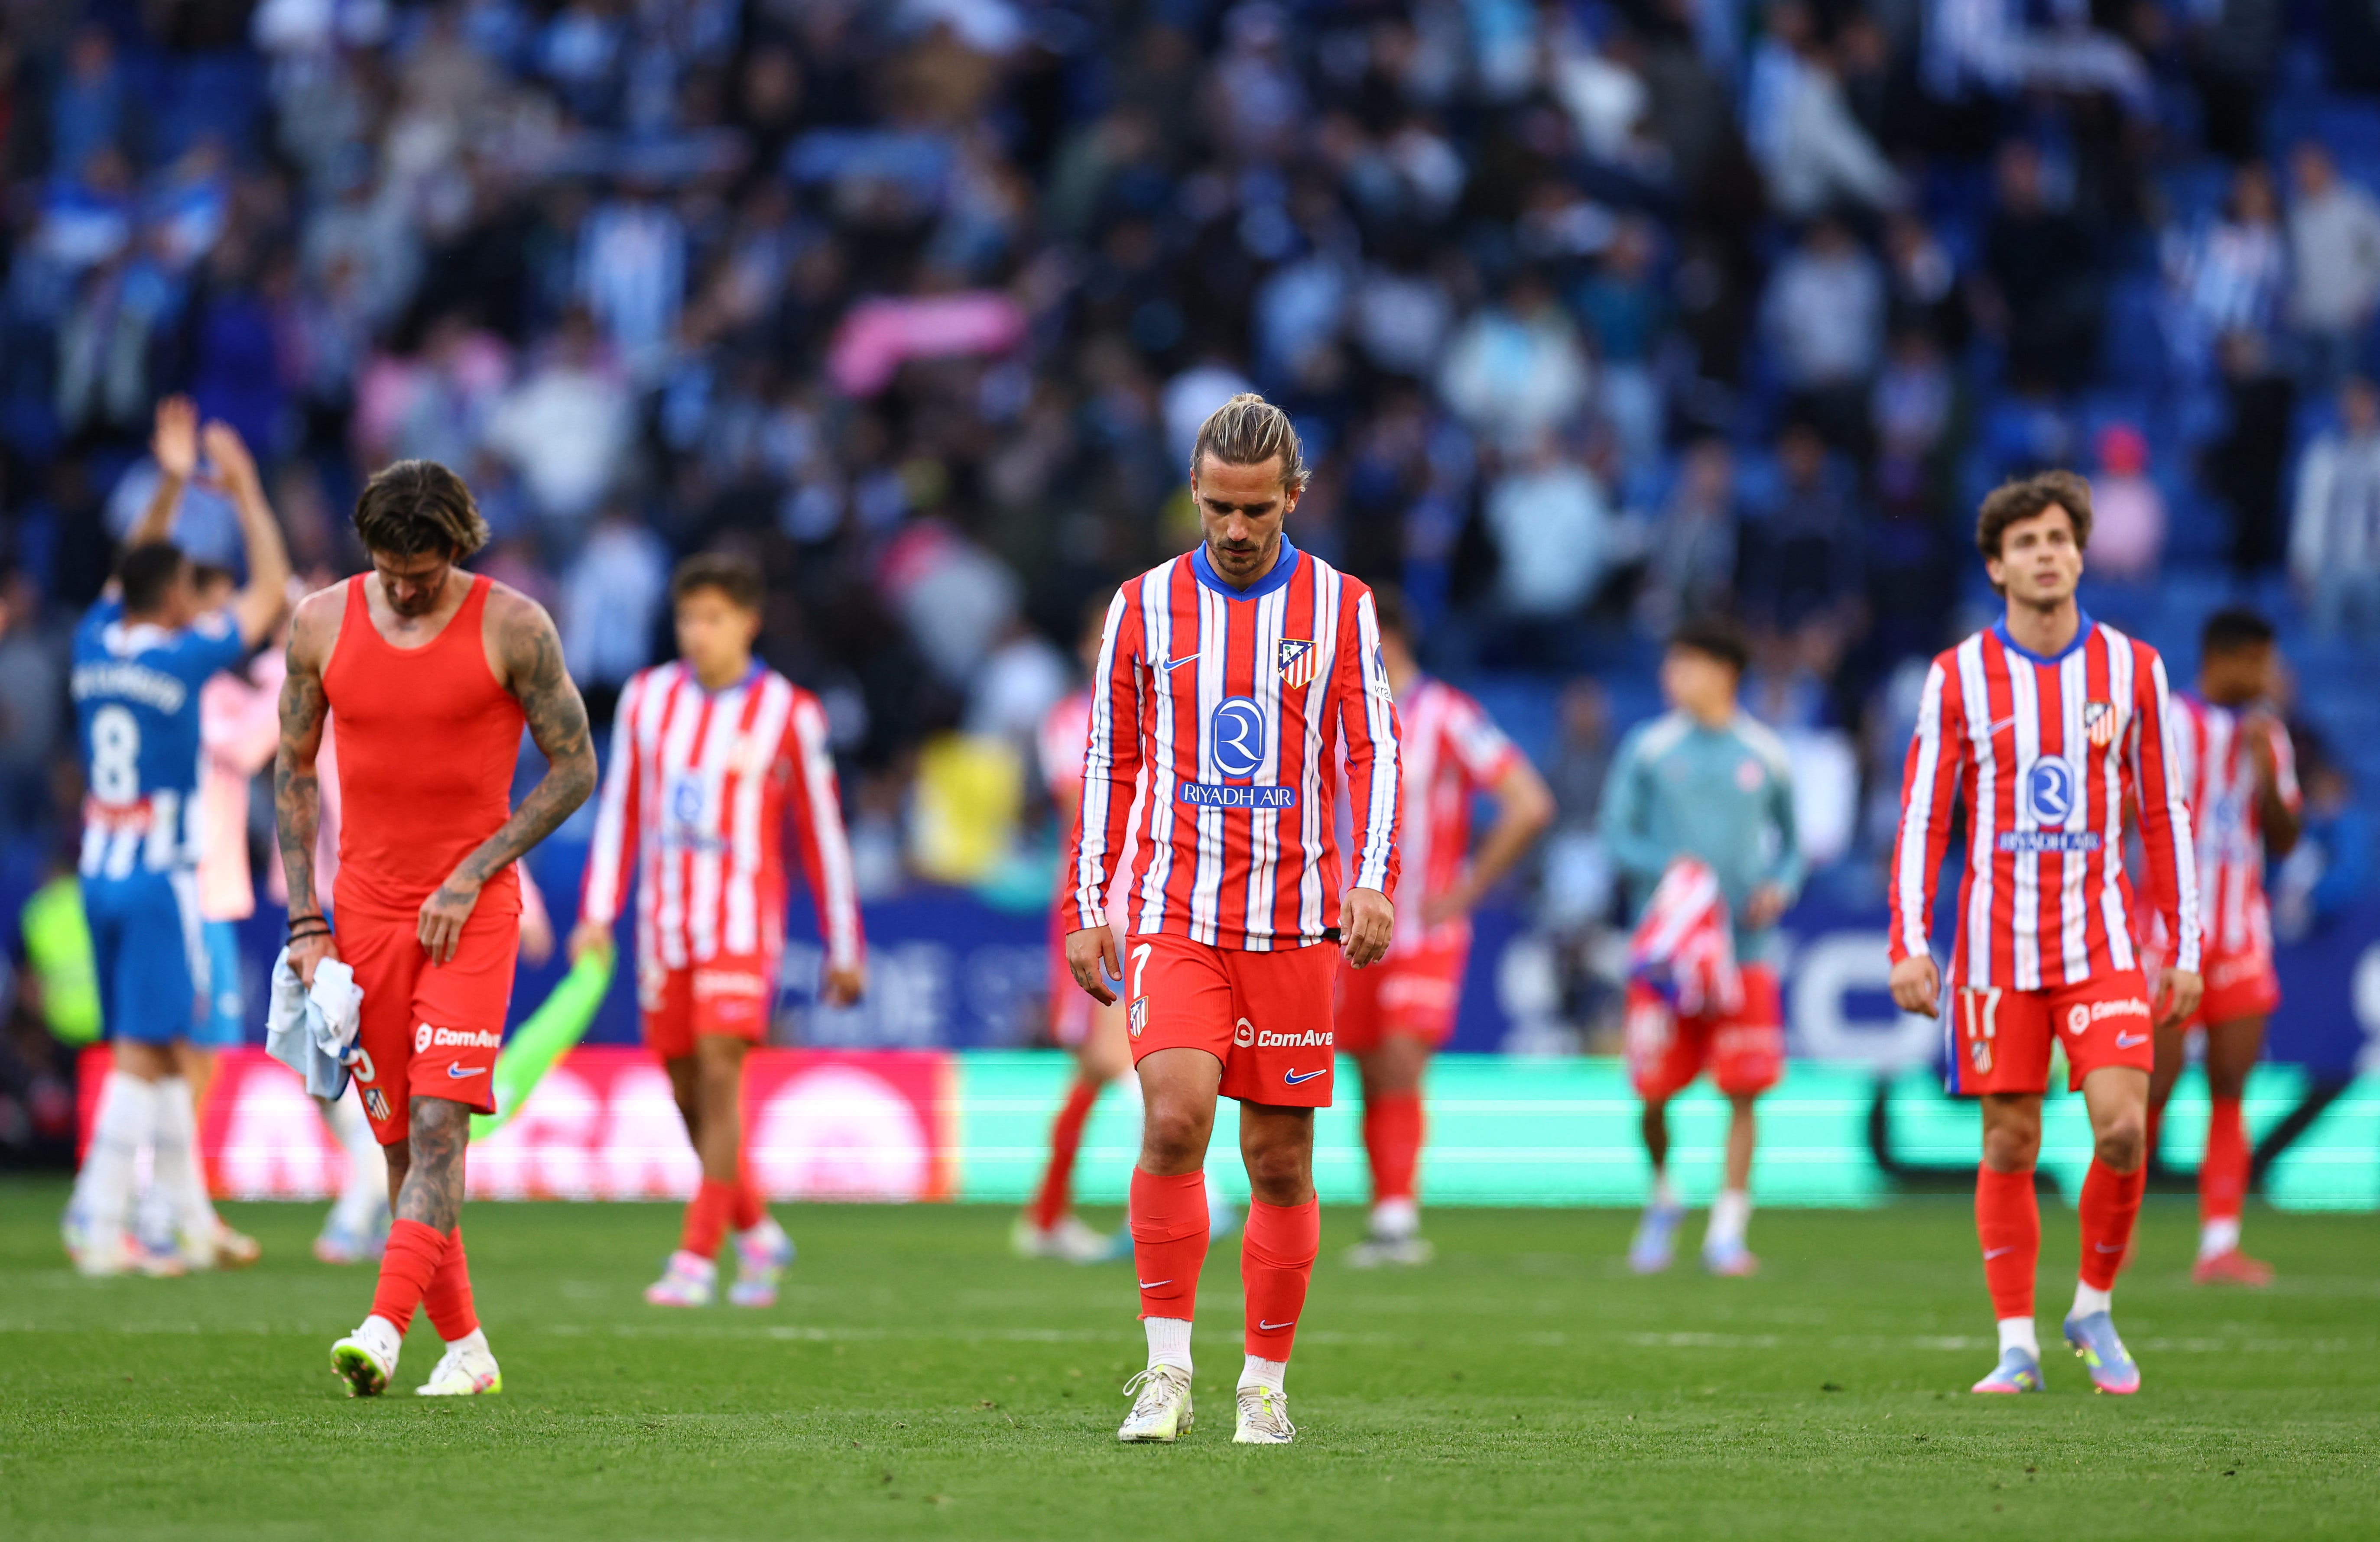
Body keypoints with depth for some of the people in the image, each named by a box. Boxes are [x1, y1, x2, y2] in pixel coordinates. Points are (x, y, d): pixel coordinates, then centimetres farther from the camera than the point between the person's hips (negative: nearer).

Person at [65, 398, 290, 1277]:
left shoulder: (95, 646, 4)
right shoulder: (183, 658, -12)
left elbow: (132, 579, 25)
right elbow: (271, 589, -1)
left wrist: (171, 486, 24)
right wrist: (243, 489, 8)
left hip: (98, 872, 7)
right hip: (159, 875, -7)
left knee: (162, 1051, 13)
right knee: (142, 1055, -6)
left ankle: (193, 1221, 18)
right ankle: (99, 1224, -12)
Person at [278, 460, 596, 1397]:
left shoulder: (513, 627, -6)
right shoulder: (322, 624, 3)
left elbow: (574, 768, -1)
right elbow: (293, 772, 12)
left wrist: (471, 875, -9)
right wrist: (305, 922, 4)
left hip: (473, 911, -4)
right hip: (366, 910, 4)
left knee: (439, 1121, -17)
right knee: (400, 1138, 5)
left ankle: (386, 1330, -26)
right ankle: (463, 1347, 15)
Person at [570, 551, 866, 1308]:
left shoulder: (787, 713, -1)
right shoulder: (646, 699, 8)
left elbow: (821, 834, 4)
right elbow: (620, 811, 13)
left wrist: (844, 949, 6)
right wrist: (598, 913, 5)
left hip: (743, 923, -4)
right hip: (664, 925, 4)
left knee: (719, 1077, -16)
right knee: (688, 1093, 6)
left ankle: (698, 1259, -15)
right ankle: (757, 1234, 26)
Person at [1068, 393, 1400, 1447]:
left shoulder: (1341, 607, 4)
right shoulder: (1144, 606, 6)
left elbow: (1373, 752, 2)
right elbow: (1108, 763, 11)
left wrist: (1372, 882, -13)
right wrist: (1087, 911, 6)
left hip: (1293, 922, 0)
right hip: (1172, 915, 0)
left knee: (1279, 1157, 3)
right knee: (1175, 1117, -19)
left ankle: (1266, 1385, 15)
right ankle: (1167, 1370, -12)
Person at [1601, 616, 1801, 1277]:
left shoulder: (1766, 757, 7)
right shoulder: (1648, 750, 3)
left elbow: (1791, 843, 17)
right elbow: (1616, 837, 2)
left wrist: (1780, 888, -3)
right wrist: (1668, 865, -16)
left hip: (1745, 947, 0)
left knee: (1742, 1093, -8)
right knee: (1655, 1093, -3)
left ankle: (1727, 1230, -1)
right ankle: (1664, 1198, 25)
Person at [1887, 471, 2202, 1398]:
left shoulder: (2133, 670, 3)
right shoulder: (1959, 678, 0)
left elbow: (2165, 816, 8)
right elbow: (1921, 818, 2)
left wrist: (2184, 949, 4)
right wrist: (1909, 946, -7)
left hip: (2102, 939, 0)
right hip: (1997, 942, 0)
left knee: (2122, 1127, -13)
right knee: (2009, 1145, 1)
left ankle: (2094, 1311, 8)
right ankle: (2017, 1346, 9)